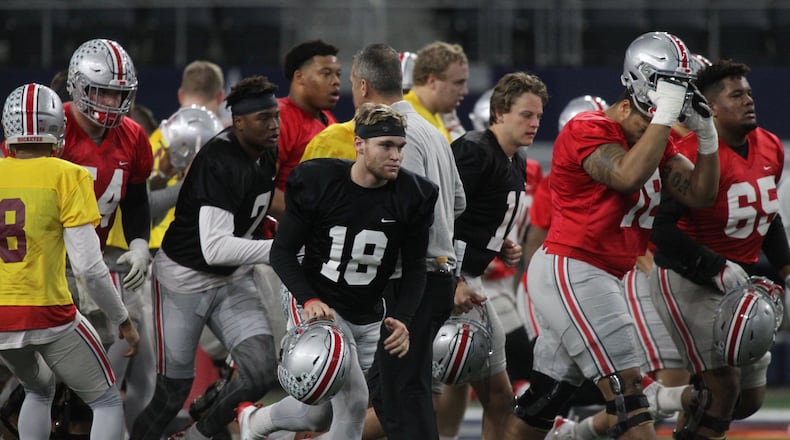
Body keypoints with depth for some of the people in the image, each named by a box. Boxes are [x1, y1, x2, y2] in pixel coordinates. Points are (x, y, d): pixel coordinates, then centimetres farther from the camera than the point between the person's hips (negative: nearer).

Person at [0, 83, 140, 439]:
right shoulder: (67, 177, -10)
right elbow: (88, 268, -13)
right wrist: (123, 320, 0)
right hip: (48, 314, -5)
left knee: (39, 391, 31)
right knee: (107, 401, 12)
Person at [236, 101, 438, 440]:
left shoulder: (413, 196, -9)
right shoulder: (317, 182, -17)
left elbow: (414, 268, -1)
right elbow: (282, 252, -11)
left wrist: (402, 318, -18)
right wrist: (309, 300, -27)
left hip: (367, 319, 5)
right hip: (318, 307, -5)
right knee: (353, 399, -22)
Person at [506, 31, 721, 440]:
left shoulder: (655, 141, 13)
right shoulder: (589, 131, -14)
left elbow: (699, 194, 8)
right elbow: (628, 176, -31)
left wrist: (707, 135, -5)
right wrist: (664, 115, -28)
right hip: (569, 271, -9)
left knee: (546, 397, 14)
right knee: (626, 389, -13)